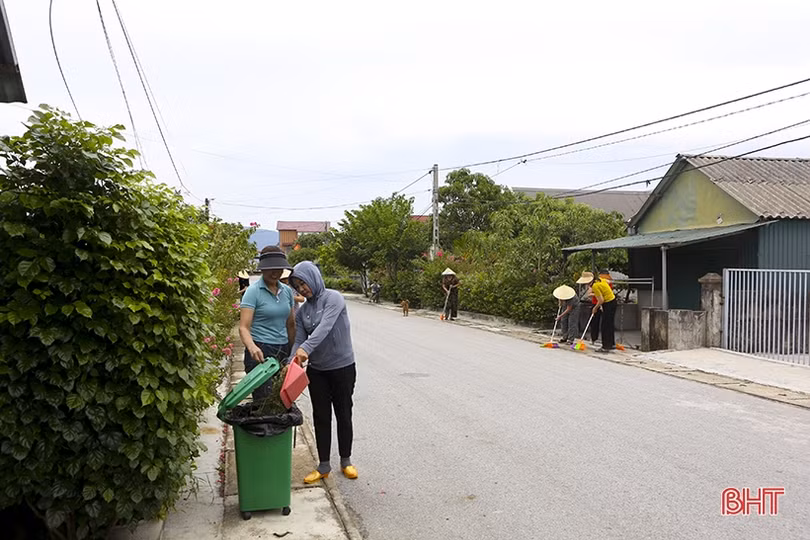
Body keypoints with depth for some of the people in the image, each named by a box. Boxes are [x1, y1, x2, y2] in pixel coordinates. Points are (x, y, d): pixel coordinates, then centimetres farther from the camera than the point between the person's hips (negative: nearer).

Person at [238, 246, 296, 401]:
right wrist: (252, 347, -32)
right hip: (260, 353, -5)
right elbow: (244, 327, -14)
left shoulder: (287, 291, 10)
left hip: (283, 353, 5)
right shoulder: (253, 291, -7)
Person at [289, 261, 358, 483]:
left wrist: (306, 348, -44)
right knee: (321, 417, 9)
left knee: (343, 415, 10)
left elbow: (325, 326, -30)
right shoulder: (302, 311, 4)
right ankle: (324, 466, 21)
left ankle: (346, 461, 27)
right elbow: (299, 340, 0)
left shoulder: (333, 298, -14)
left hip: (342, 367, -5)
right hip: (317, 371, 5)